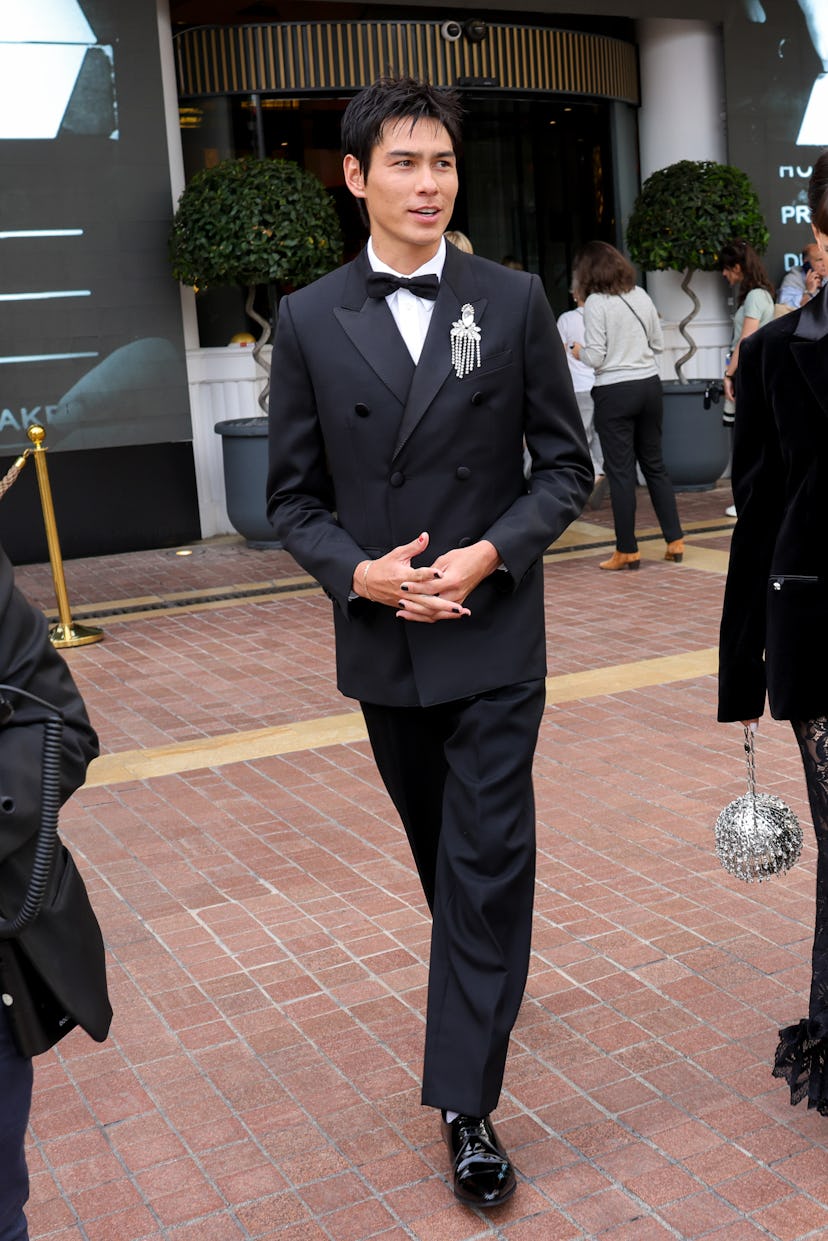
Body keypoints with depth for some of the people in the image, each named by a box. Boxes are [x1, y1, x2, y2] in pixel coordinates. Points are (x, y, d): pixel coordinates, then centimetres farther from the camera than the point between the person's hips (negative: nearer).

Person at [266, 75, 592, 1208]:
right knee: (442, 852, 19)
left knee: (488, 863, -3)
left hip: (494, 637, -2)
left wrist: (491, 553, -14)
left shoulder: (514, 302, -2)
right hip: (382, 641, 2)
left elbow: (566, 465, 1)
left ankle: (466, 1103, 6)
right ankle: (479, 990, 45)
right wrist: (359, 572, -14)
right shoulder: (310, 320, 0)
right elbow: (294, 495, 4)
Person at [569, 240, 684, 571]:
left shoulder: (595, 302, -11)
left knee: (621, 471, 1)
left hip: (615, 392, -6)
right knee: (654, 463, 15)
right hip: (649, 384, 6)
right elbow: (658, 343, 11)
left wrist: (577, 350, 7)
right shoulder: (640, 295, 6)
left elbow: (595, 357, -13)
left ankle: (627, 551, 7)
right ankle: (675, 541, 17)